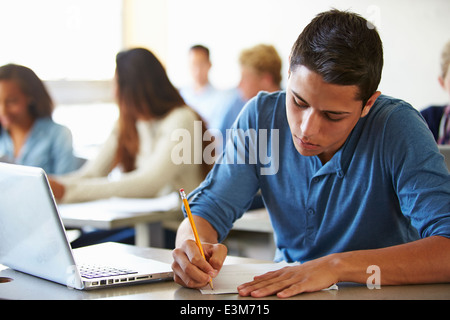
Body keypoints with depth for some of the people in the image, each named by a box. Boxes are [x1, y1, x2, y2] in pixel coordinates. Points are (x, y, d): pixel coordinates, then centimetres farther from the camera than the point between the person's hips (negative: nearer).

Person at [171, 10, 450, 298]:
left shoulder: (397, 128, -17)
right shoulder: (261, 116, -7)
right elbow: (208, 210, -4)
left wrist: (337, 265, -32)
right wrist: (195, 247, -25)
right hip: (284, 290, 3)